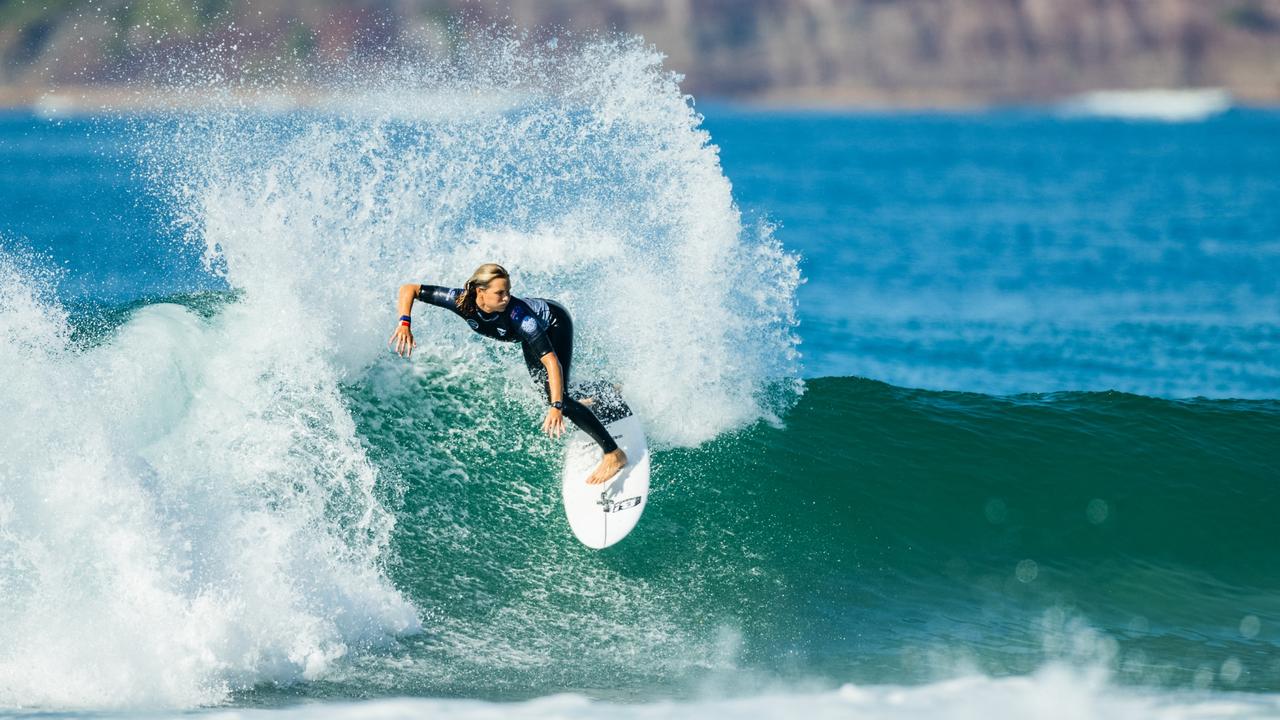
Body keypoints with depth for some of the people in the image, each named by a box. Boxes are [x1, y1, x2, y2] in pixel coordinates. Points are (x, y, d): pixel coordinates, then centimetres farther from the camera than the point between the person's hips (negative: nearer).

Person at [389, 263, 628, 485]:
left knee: (556, 396, -20)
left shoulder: (516, 314, -44)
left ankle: (614, 453, -11)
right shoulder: (460, 301, -34)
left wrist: (557, 407, -55)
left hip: (555, 323, -6)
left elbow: (551, 360, -47)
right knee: (547, 392, 21)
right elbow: (408, 290, -26)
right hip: (533, 329, 6)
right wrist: (405, 324, -42)